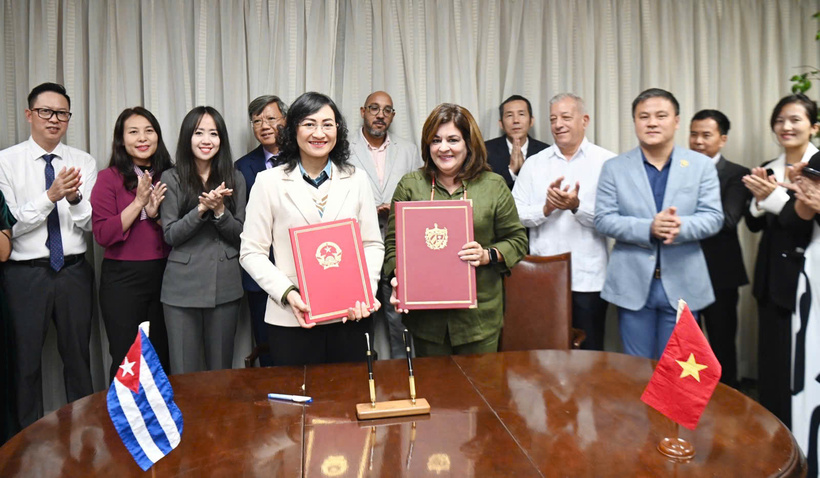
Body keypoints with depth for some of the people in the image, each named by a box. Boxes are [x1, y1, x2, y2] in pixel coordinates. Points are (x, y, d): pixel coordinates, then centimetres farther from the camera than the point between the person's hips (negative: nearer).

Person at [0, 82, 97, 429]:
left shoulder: (84, 163, 3)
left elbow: (92, 223, -3)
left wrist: (74, 198, -22)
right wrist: (50, 197, -23)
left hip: (74, 272, 2)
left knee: (78, 356, 14)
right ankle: (29, 434, 28)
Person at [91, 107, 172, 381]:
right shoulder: (109, 178, -2)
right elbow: (103, 234, -9)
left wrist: (155, 213, -12)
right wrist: (139, 201, -14)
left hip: (163, 275, 3)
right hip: (123, 278, -3)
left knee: (162, 358, 11)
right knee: (125, 360, 4)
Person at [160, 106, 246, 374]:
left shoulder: (234, 179, 7)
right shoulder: (172, 179, 2)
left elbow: (240, 235, 4)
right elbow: (170, 235, -2)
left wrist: (220, 211, -14)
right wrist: (201, 209, -16)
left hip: (225, 285, 2)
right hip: (183, 285, -1)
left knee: (221, 370, 11)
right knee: (183, 373, 4)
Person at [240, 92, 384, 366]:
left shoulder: (356, 180, 8)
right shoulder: (269, 182, 1)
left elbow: (372, 244, 8)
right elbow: (252, 252, -1)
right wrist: (287, 293, -15)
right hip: (292, 319, -2)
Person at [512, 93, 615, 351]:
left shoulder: (607, 162, -1)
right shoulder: (534, 164, 9)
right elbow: (515, 214, 5)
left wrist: (577, 206, -20)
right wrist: (545, 209, -12)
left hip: (588, 278, -2)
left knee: (589, 354, 8)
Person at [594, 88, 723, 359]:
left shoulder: (701, 165, 4)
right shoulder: (614, 168, 2)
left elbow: (713, 217, -3)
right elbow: (603, 219, -5)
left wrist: (680, 226, -24)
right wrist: (648, 228, -22)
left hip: (682, 285, 1)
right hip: (632, 285, 0)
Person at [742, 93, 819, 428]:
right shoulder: (767, 170, 10)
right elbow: (754, 225, 8)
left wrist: (774, 196, -23)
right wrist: (759, 198, -11)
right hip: (772, 278, 6)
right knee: (771, 361, 13)